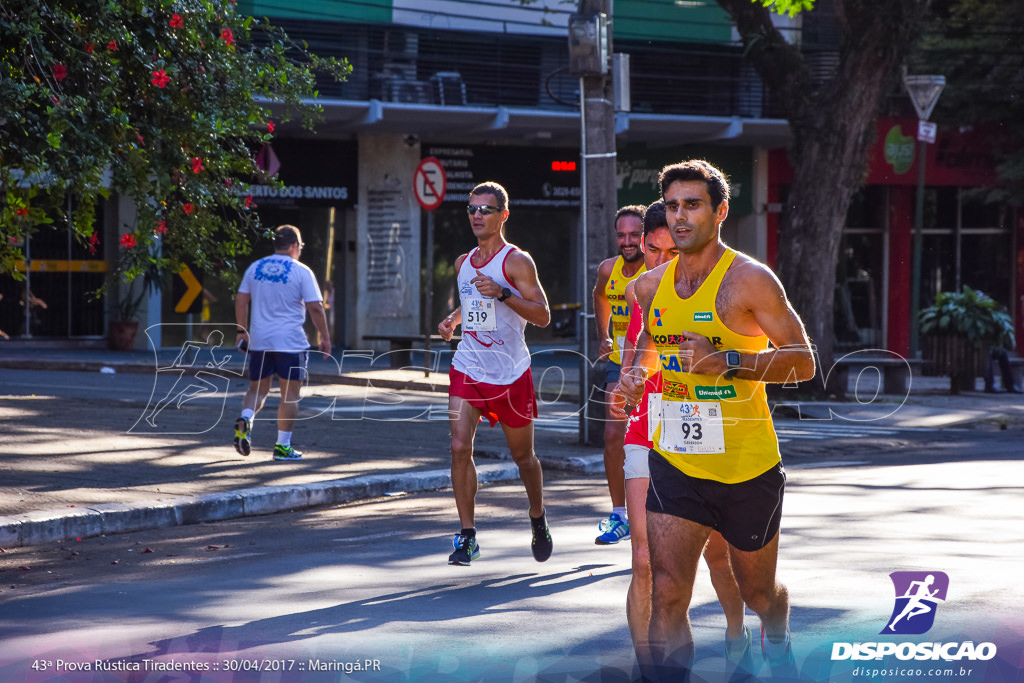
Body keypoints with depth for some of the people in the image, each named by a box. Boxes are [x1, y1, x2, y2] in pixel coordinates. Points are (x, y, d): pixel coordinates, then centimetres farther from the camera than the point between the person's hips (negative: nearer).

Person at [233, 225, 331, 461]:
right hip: (291, 342, -4)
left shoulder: (255, 268, 7)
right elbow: (315, 308, -8)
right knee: (290, 393, 4)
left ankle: (245, 419, -14)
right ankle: (283, 446, 4)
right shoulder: (301, 271, -6)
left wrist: (242, 331, 19)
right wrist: (325, 337, 1)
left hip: (259, 341, 4)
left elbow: (241, 301, 10)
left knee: (257, 388, 15)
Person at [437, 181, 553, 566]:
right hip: (467, 370, 4)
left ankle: (538, 520, 35)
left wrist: (502, 294, -25)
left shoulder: (516, 262, -9)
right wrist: (453, 319, 8)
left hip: (510, 372, -4)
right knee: (460, 447, -13)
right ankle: (467, 536, -8)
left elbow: (542, 316, -14)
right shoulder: (463, 263, 10)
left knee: (522, 455, 10)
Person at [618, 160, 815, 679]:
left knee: (758, 592, 17)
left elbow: (802, 362, -13)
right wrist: (636, 372, 2)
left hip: (748, 466, -3)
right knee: (666, 595, -12)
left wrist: (726, 362, -26)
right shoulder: (651, 286, 5)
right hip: (675, 461, 3)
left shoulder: (749, 279, -12)